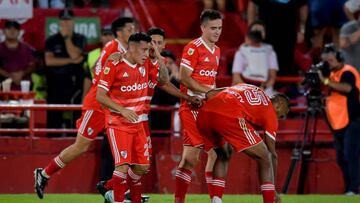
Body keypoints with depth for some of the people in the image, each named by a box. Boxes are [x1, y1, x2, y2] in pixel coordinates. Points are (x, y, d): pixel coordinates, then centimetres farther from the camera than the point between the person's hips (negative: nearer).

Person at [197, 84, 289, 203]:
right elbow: (272, 154, 18)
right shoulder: (270, 111, 19)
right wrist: (273, 189, 23)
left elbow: (210, 94, 24)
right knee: (264, 158, 9)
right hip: (229, 117, -6)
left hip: (204, 113, 6)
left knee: (222, 156, 32)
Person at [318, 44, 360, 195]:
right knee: (341, 158, 9)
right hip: (339, 123, 9)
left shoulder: (347, 72, -11)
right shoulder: (333, 74, 14)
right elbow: (331, 93, 21)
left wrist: (325, 81, -32)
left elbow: (347, 87, -32)